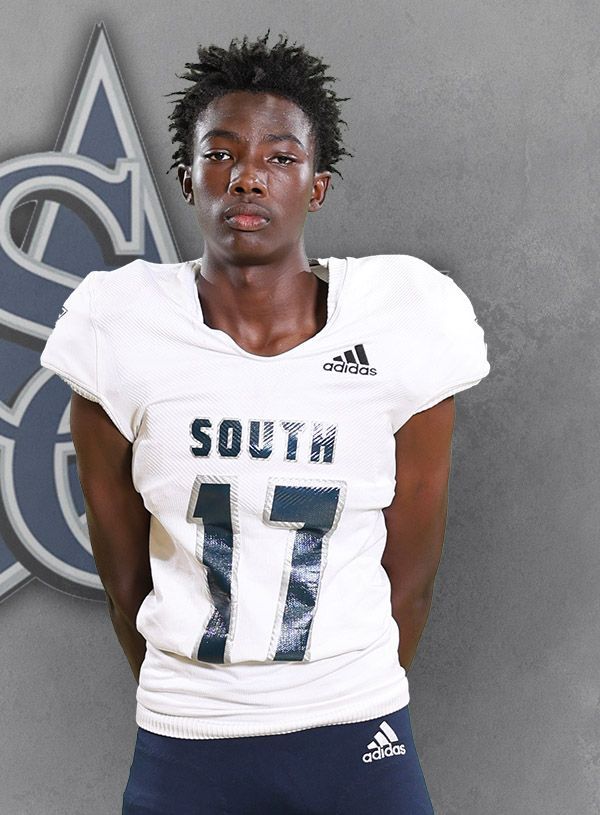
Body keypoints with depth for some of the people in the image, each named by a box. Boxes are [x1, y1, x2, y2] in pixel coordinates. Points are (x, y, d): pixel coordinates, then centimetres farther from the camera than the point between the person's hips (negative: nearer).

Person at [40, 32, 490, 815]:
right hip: (184, 749, 0)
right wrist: (186, 711, 10)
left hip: (359, 739, 0)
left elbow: (411, 574, 1)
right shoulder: (122, 332, -9)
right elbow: (124, 578, 1)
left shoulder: (402, 327, -9)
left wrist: (356, 710, 9)